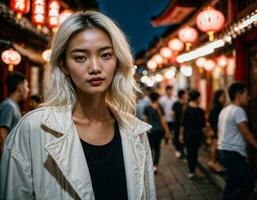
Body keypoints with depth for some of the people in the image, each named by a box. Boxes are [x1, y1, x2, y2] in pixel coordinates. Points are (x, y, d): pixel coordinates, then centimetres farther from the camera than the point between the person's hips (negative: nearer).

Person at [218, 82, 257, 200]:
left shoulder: (225, 111, 16)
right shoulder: (238, 110, -14)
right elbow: (246, 133, -18)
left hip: (224, 151, 10)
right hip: (233, 154, -10)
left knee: (232, 184, 13)